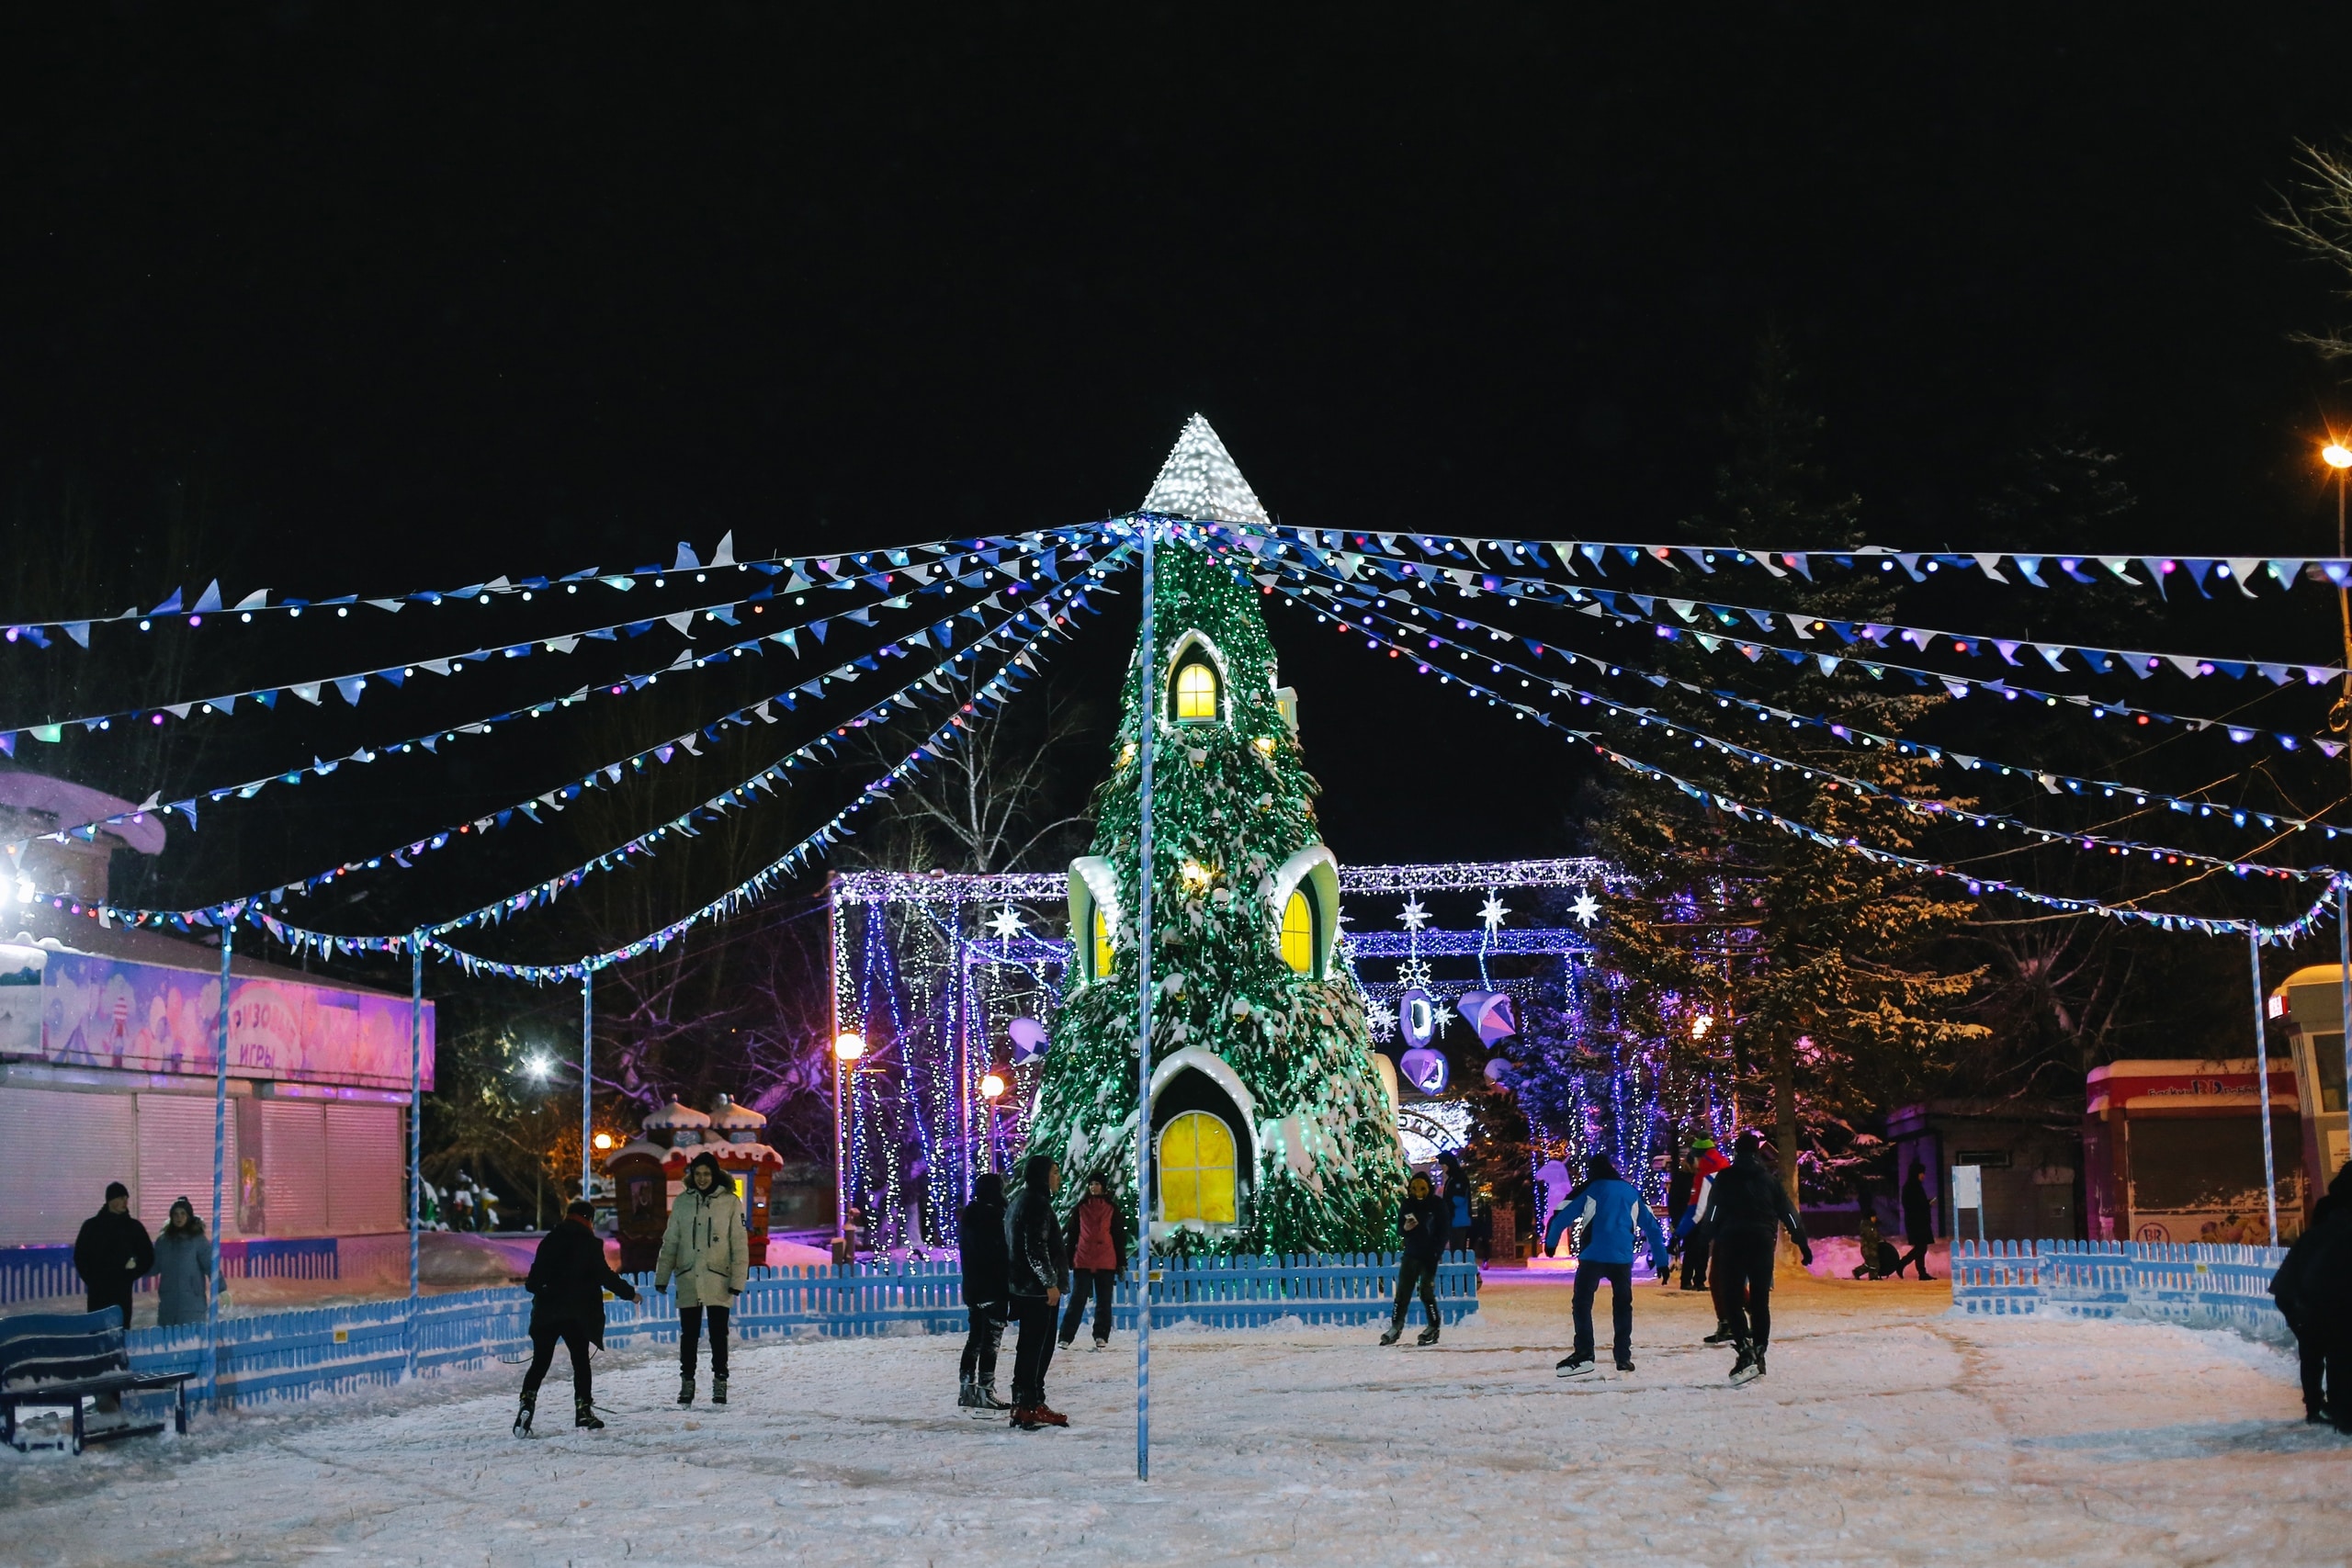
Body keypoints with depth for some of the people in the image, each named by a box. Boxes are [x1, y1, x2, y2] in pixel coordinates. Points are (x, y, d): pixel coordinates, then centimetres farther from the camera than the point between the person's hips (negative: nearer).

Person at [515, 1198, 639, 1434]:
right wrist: (629, 1293, 4)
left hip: (546, 1312, 3)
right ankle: (583, 1410, 2)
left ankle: (527, 1403, -13)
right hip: (577, 1314, -3)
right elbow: (604, 1274, -7)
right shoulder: (589, 1242, -4)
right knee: (580, 1361, 8)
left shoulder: (550, 1240, 9)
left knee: (540, 1362, 6)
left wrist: (532, 1284, 34)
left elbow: (535, 1277, 10)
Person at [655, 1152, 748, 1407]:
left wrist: (738, 1279, -7)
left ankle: (720, 1383, 10)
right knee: (688, 1335, 7)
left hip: (718, 1281, -2)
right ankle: (687, 1383, 16)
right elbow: (670, 1242, 11)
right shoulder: (683, 1202, 6)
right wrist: (662, 1277, 8)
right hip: (688, 1280, 2)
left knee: (718, 1335, 1)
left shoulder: (731, 1202, -2)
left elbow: (740, 1244, -2)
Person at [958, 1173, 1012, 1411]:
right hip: (994, 1288, -9)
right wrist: (1010, 1289, -15)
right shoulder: (992, 1217, -15)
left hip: (973, 1288, 9)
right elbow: (1001, 1255, -17)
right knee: (991, 1338, -6)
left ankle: (966, 1389, 16)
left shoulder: (970, 1215, 12)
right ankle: (986, 1391, -8)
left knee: (975, 1338, 15)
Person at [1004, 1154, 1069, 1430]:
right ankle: (1032, 1406, -8)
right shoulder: (1037, 1204, -15)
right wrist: (1050, 1283, -19)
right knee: (1040, 1346, -8)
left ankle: (1022, 1405, 17)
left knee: (1029, 1345, 14)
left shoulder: (1019, 1201, 17)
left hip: (1022, 1286, 10)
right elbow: (1036, 1249, -21)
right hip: (1037, 1287, -10)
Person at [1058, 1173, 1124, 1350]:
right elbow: (1071, 1234, 11)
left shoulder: (1111, 1208, 9)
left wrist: (1121, 1262, 5)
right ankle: (1066, 1337, -3)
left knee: (1104, 1301, 3)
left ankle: (1101, 1336, 7)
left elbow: (1119, 1235, 9)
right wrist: (1068, 1260, 5)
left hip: (1106, 1262, 0)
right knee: (1077, 1300, -3)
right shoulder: (1081, 1208, 10)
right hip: (1083, 1261, 0)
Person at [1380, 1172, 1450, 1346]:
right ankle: (1395, 1327, 7)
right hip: (1411, 1254, 4)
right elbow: (1399, 1230, 11)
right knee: (1402, 1292, 2)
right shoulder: (1407, 1205, 6)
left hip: (1430, 1256, -4)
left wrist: (1437, 1252, -12)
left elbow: (1443, 1231, -2)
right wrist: (1405, 1228, -13)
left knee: (1427, 1292, -8)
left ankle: (1433, 1329, 1)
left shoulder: (1437, 1204, -3)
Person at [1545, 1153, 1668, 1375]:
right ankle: (1623, 1356, 12)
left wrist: (1550, 1243, 18)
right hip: (1623, 1258, 3)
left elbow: (1562, 1217, 3)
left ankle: (1583, 1354, -13)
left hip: (1593, 1256, -3)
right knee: (1622, 1305, 16)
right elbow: (1652, 1227, 15)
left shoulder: (1590, 1190, 6)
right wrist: (1661, 1261, 17)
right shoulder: (1632, 1192, 16)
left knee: (1582, 1302, 0)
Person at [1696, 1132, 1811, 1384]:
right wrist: (1803, 1244, 16)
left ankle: (1745, 1349, -20)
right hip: (1762, 1241, 2)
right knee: (1760, 1300, 9)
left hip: (1731, 1243, -2)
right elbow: (1789, 1214, 11)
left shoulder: (1724, 1179, 5)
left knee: (1732, 1298, -1)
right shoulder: (1769, 1179, 11)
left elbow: (1711, 1216, 0)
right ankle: (1758, 1356, 8)